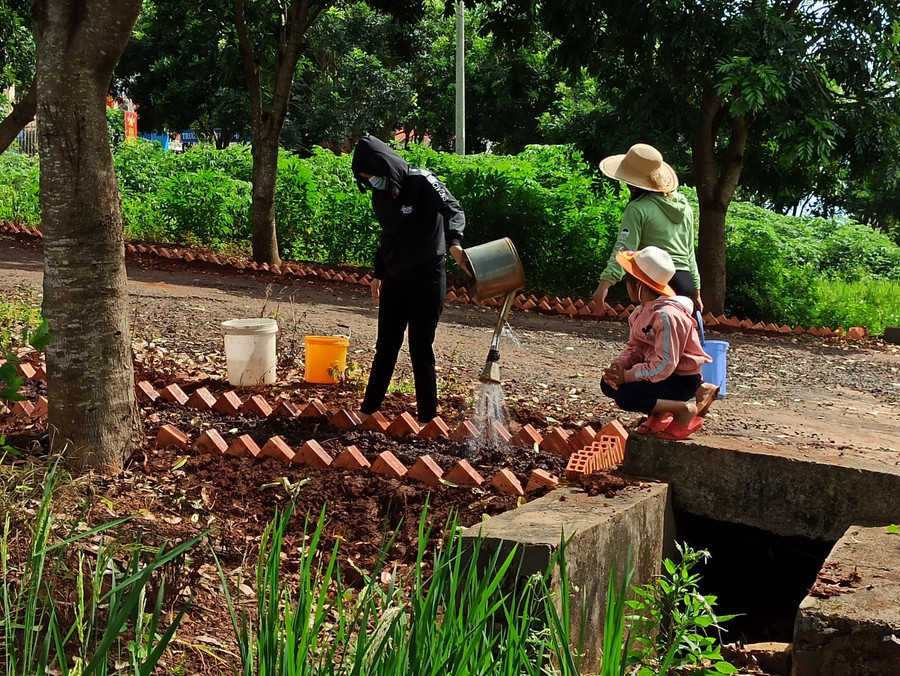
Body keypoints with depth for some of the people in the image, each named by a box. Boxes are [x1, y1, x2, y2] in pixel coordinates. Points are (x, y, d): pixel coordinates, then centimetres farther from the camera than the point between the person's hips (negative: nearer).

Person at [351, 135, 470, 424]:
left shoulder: (422, 182, -16)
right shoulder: (380, 195, 6)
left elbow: (452, 210, -32)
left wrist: (454, 242, -51)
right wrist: (379, 274, 24)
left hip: (426, 280, -7)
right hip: (394, 280, 7)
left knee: (420, 351, -3)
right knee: (385, 347, 13)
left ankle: (427, 419, 7)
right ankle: (367, 411, 23)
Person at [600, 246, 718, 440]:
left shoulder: (666, 316, -28)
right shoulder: (642, 311, 3)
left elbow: (663, 366, -31)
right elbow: (634, 347, 8)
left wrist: (627, 376, -23)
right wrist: (618, 365, -14)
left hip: (682, 379, -10)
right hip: (664, 373, 10)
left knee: (626, 397, -26)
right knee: (609, 384, 3)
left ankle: (684, 411, -10)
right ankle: (659, 413, 10)